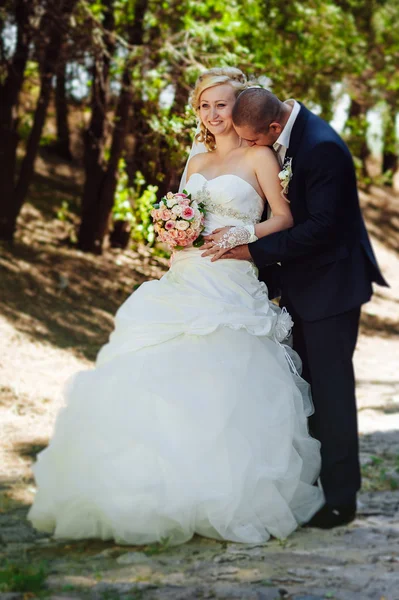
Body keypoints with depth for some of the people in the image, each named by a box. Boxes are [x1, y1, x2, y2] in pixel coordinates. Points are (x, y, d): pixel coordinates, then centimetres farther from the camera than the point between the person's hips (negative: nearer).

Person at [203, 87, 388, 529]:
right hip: (302, 284, 9)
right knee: (306, 387, 12)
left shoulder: (322, 148, -24)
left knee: (330, 389, -5)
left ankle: (340, 497, 3)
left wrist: (253, 251, -22)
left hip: (330, 284, -9)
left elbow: (319, 227, -25)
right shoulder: (278, 141, 4)